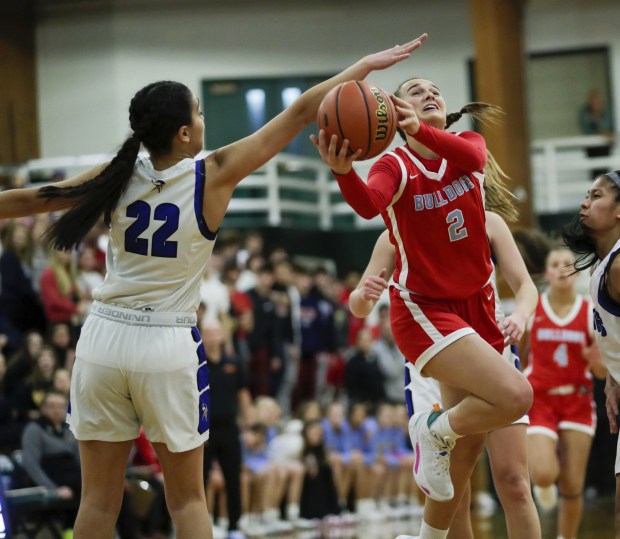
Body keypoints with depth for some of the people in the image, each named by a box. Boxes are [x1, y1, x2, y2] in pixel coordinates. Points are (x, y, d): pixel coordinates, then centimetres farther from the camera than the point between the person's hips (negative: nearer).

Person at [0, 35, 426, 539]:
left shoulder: (118, 176, -3)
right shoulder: (214, 175, -9)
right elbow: (299, 113, -4)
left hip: (104, 339, 2)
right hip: (169, 346, -2)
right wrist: (366, 65, 2)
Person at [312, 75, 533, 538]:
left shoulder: (467, 144, 0)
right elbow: (368, 204, -36)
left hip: (477, 306, 6)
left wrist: (420, 130, -47)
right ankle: (432, 430, -1)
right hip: (424, 309, -6)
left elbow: (473, 156, -27)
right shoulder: (396, 166, -12)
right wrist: (343, 171, -58)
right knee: (515, 395, -26)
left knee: (467, 448, 10)